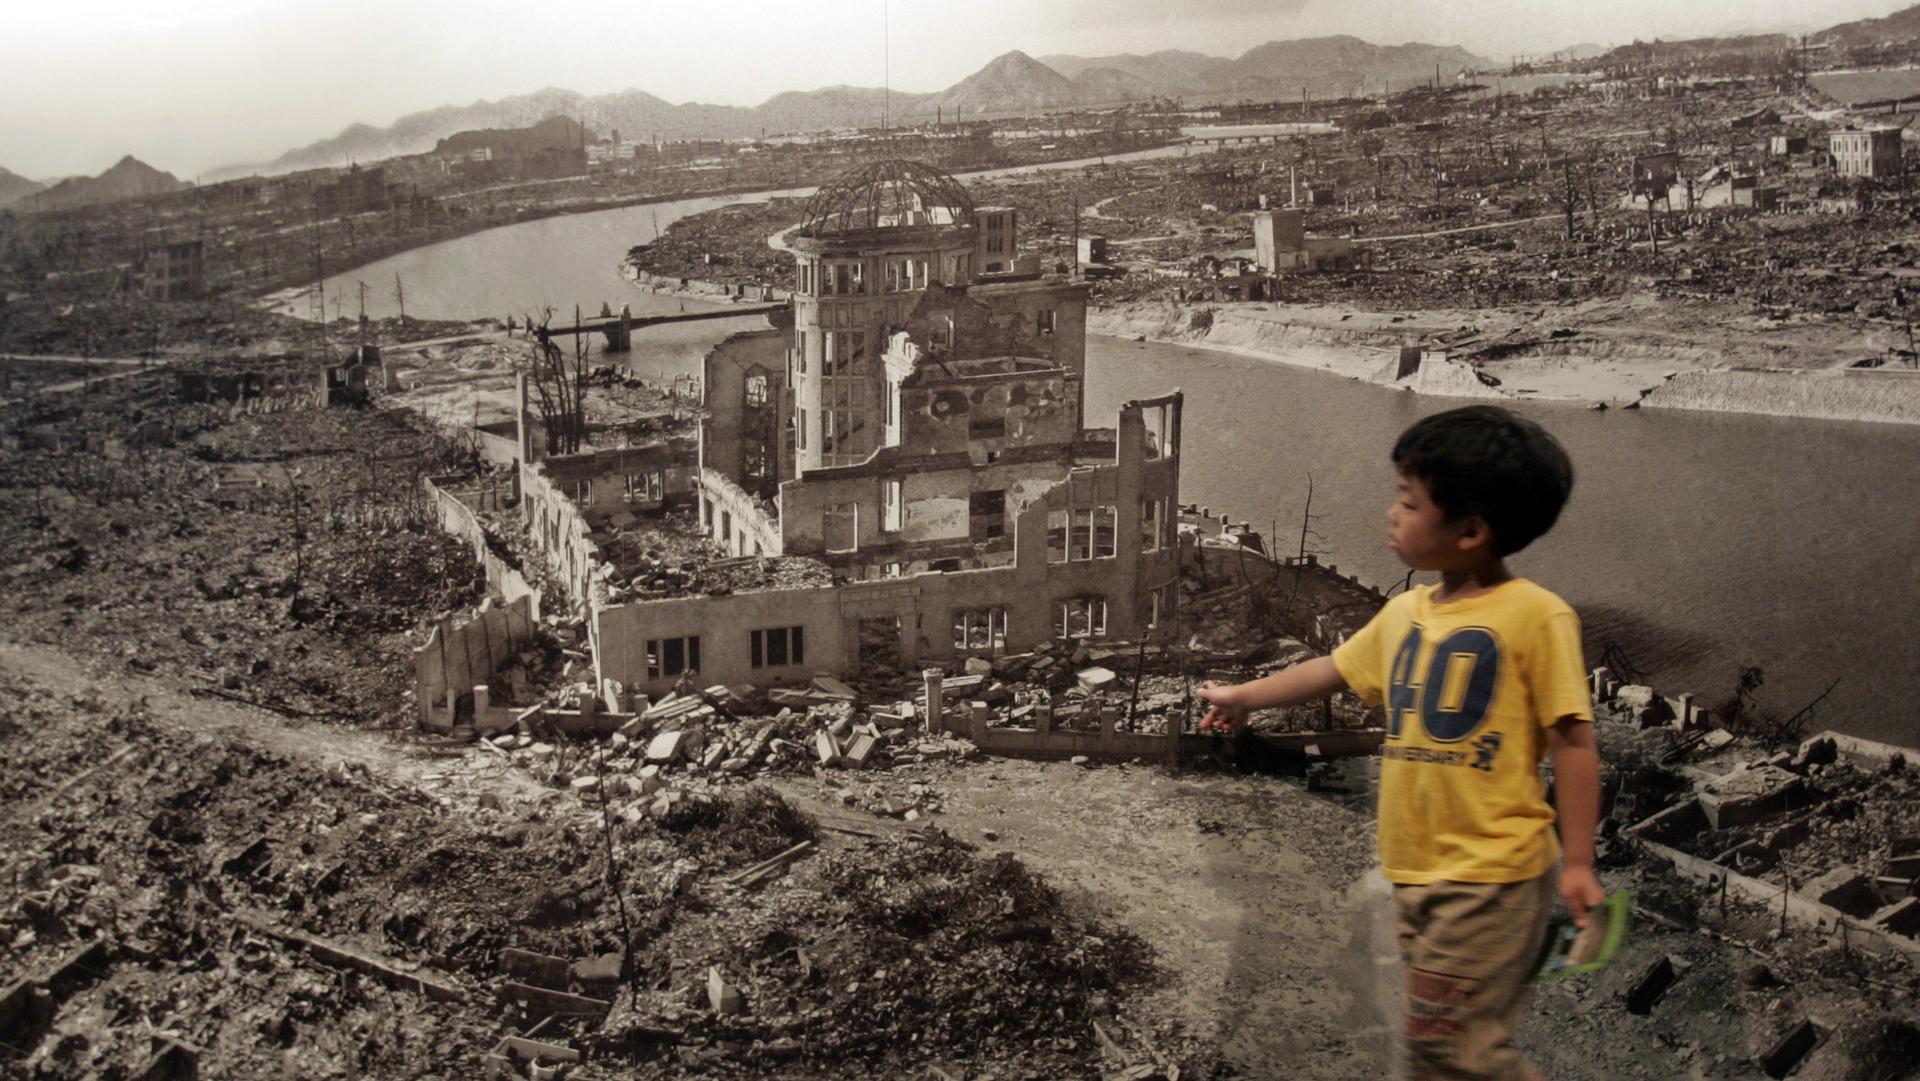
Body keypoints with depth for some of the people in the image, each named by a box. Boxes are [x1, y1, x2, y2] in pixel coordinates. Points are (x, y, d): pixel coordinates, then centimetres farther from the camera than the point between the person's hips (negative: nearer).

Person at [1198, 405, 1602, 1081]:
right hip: (1417, 873, 8)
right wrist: (1244, 697, 33)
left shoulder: (1535, 614, -13)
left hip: (1491, 876, -7)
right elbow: (1334, 671, 23)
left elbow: (1571, 740, -13)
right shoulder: (1405, 612, 8)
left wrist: (1577, 861, -14)